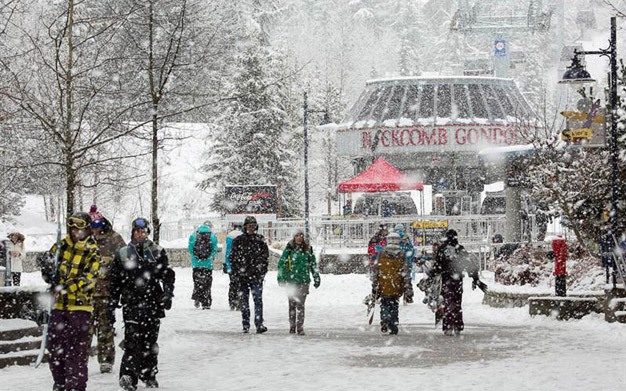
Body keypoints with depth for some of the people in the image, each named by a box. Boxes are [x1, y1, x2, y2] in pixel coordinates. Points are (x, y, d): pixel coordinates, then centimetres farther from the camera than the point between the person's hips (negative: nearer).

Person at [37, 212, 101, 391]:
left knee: (76, 350, -7)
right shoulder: (61, 246, 11)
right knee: (55, 346, 8)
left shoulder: (92, 252, -3)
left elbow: (88, 279, -15)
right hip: (58, 304, 5)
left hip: (80, 305, -5)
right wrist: (46, 266, -7)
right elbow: (49, 275, 16)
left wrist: (67, 287, -26)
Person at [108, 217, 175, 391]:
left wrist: (167, 293, -7)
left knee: (150, 340, 6)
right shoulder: (122, 254, 8)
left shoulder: (157, 252, 9)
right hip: (131, 303, -2)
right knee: (133, 339, -14)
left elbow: (168, 274, 9)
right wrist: (111, 305, 9)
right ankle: (128, 376, -16)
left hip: (152, 303, 2)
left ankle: (149, 375, 17)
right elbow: (115, 282, 11)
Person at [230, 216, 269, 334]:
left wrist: (262, 271, -3)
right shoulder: (238, 240, 8)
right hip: (242, 275, 2)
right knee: (243, 301, 5)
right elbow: (233, 257, 10)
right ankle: (245, 325, 11)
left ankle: (259, 324, -12)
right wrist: (236, 272, 1)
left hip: (256, 275, -2)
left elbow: (265, 256, 6)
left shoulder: (260, 240, 6)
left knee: (258, 299, -10)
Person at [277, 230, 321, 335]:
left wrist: (316, 278, 13)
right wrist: (281, 277, -1)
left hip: (303, 281, 0)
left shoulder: (308, 249, 6)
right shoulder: (289, 249, 2)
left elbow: (313, 264, 13)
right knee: (292, 304, 6)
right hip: (291, 281, 0)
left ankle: (300, 327, -3)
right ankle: (292, 326, 15)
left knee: (300, 305, -6)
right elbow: (281, 263, 4)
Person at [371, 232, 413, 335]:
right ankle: (394, 327, 10)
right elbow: (406, 273, -3)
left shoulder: (382, 253, 0)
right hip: (397, 287, 0)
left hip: (384, 286, 0)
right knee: (394, 305, 13)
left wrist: (374, 287, 7)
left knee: (385, 304, 12)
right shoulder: (402, 254, -2)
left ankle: (385, 319, -13)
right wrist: (408, 288, 0)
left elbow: (376, 271, 1)